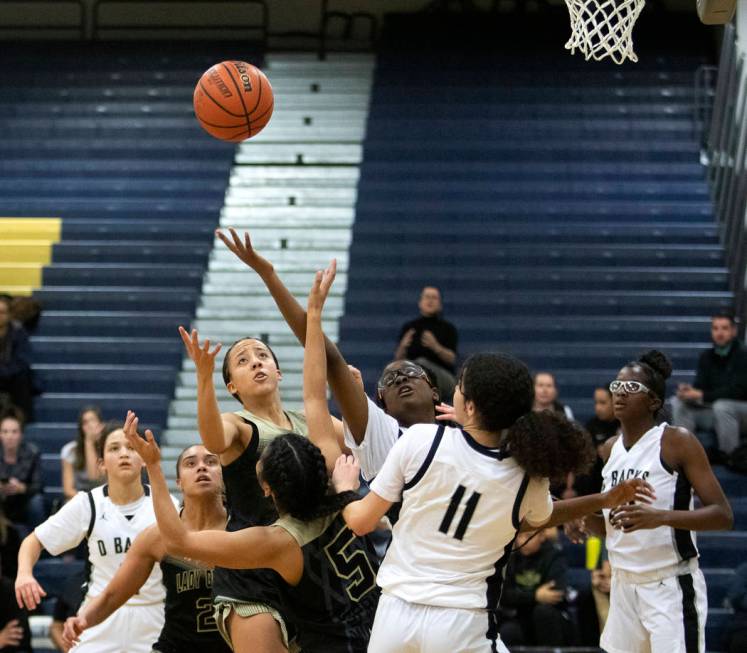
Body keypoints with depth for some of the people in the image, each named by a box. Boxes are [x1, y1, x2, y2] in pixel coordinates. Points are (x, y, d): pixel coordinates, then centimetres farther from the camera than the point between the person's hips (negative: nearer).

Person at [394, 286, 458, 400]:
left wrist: (435, 347, -23)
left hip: (443, 377, -2)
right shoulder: (408, 327, 16)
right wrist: (403, 347, -14)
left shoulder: (448, 328, 9)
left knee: (421, 363, -38)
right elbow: (398, 359, 9)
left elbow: (452, 359, -4)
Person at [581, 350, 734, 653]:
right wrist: (582, 517, -2)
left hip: (671, 587, -7)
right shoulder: (610, 448, 10)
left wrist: (661, 517, -30)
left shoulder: (677, 441, -10)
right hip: (623, 585, 7)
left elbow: (723, 515, -17)